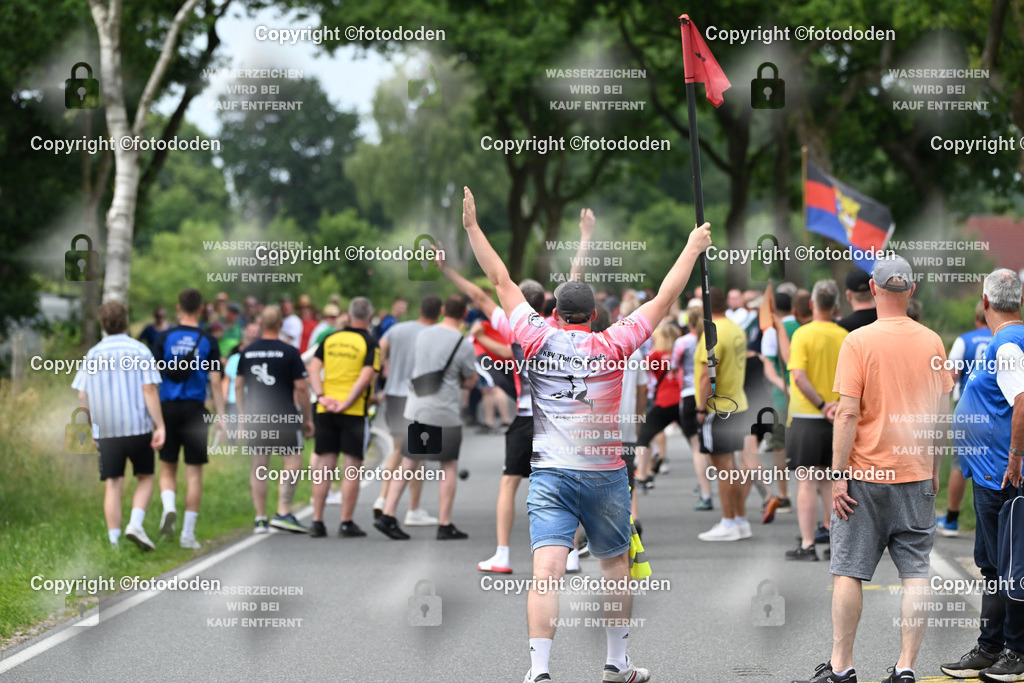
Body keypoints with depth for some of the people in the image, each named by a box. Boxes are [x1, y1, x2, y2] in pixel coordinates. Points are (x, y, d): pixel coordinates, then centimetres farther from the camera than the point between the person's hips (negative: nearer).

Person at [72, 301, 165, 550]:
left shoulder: (93, 355, 6)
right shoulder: (140, 351, -1)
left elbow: (82, 396, 5)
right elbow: (150, 390, -9)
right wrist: (160, 426, -9)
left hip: (106, 430, 2)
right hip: (138, 427, -2)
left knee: (113, 486, 3)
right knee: (145, 478, 13)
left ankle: (114, 543, -1)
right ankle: (135, 524, -8)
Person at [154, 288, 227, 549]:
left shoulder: (165, 337, 1)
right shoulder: (208, 341, 0)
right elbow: (215, 381, -3)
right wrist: (220, 417, 2)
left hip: (167, 407, 1)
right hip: (195, 410, -1)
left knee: (167, 469, 13)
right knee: (194, 472, 4)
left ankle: (169, 506, -16)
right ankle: (188, 533, 3)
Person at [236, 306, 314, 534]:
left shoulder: (247, 352, 7)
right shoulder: (289, 352, -6)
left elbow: (238, 386, 13)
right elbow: (301, 388, -6)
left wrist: (243, 415, 23)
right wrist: (308, 418, 2)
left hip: (255, 419, 5)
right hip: (284, 418, -5)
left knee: (258, 469, 9)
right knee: (293, 464, 0)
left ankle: (260, 518, 8)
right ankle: (283, 513, -12)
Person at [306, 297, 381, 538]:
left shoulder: (331, 339, 9)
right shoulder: (369, 343, -4)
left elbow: (313, 368, 1)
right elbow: (366, 376, -15)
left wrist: (321, 397, -5)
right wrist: (346, 404, -14)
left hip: (326, 411, 4)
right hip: (355, 411, -4)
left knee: (324, 467, 7)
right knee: (352, 468, 1)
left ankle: (317, 522, 6)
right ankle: (346, 523, 0)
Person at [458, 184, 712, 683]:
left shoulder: (539, 339, 1)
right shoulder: (613, 346, 0)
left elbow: (502, 281, 9)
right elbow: (664, 299, 8)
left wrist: (472, 225, 17)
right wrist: (693, 248, 19)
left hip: (550, 473, -1)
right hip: (605, 474, 1)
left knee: (547, 571, -11)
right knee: (615, 566, 18)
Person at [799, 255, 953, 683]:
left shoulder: (859, 341, -10)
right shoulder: (931, 342, 2)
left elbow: (848, 414, -13)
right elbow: (941, 414, 8)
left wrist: (839, 475, -9)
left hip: (866, 474, -3)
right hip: (917, 473, 3)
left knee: (849, 571, 5)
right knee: (915, 573, 5)